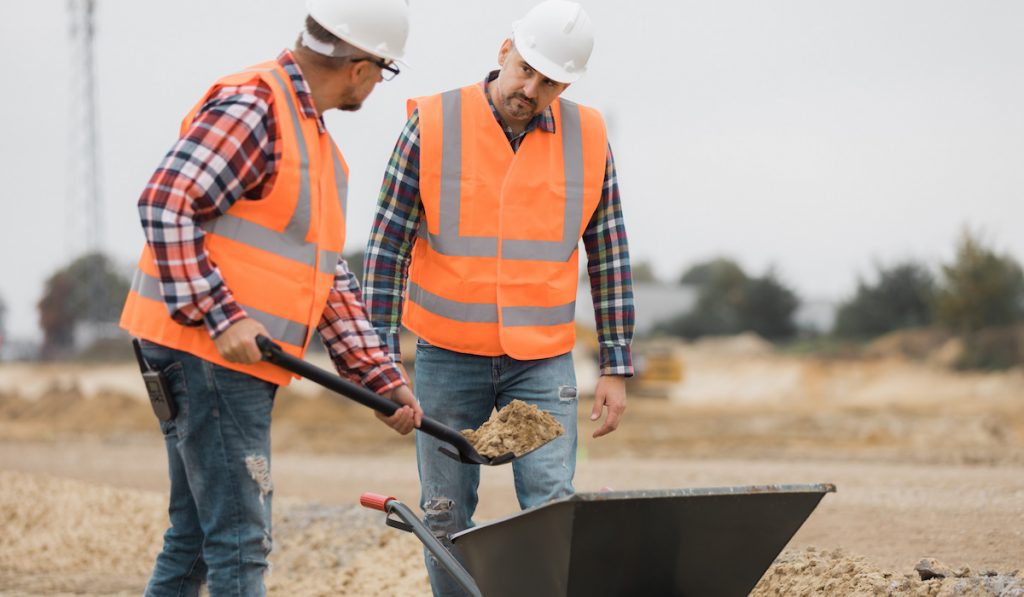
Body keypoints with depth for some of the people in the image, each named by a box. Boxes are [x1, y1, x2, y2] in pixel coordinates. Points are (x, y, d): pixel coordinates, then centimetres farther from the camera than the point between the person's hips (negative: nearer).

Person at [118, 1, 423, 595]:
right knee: (241, 543, -9)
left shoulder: (318, 144, 20)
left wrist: (382, 377, 15)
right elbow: (164, 206, -20)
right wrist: (220, 316, -23)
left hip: (235, 359, 10)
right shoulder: (252, 105, -12)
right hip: (206, 350, -10)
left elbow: (331, 277, 21)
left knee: (196, 536, 15)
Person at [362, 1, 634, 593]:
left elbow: (609, 256, 6)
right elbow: (388, 245, -2)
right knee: (447, 519, 5)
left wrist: (617, 367, 4)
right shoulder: (433, 126, -6)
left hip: (543, 361, 1)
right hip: (448, 356, 0)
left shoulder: (588, 140, 0)